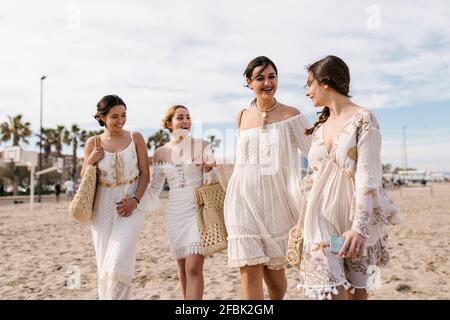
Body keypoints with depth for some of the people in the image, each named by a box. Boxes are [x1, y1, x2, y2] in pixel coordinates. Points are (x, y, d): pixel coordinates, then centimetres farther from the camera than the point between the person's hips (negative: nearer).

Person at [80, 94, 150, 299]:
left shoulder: (135, 138, -1)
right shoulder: (93, 143, 2)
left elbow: (145, 174, 0)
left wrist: (135, 199, -12)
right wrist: (90, 161, -11)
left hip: (131, 206, -2)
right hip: (103, 208, 2)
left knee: (119, 262, -10)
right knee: (104, 264, 9)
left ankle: (116, 296, 10)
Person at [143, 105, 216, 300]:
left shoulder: (200, 145, 0)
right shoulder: (160, 153, 6)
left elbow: (212, 179, 2)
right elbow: (154, 188, 13)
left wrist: (208, 169, -19)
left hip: (198, 211, -3)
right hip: (175, 214, 3)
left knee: (194, 268, -10)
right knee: (183, 268, 12)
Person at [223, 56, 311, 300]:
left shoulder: (290, 115, -3)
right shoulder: (242, 117, 10)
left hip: (274, 199, -2)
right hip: (243, 198, 3)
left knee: (273, 266, 10)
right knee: (249, 268, -4)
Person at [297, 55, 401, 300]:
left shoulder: (363, 119, -6)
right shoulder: (320, 126, 12)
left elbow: (368, 177, -15)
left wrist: (360, 227, -24)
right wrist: (304, 221, 19)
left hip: (354, 216, -4)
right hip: (322, 215, 4)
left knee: (357, 290, 10)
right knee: (332, 290, -4)